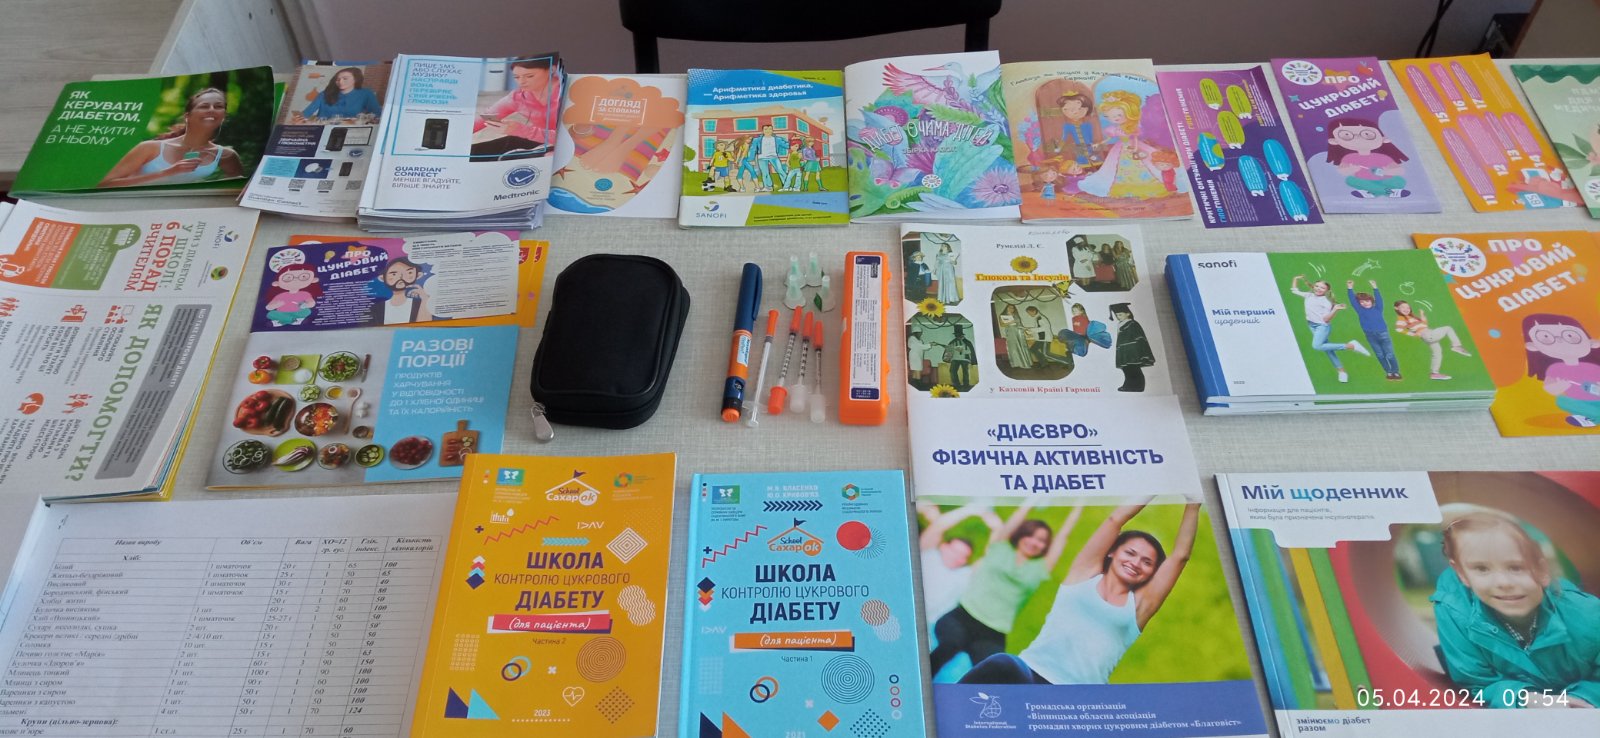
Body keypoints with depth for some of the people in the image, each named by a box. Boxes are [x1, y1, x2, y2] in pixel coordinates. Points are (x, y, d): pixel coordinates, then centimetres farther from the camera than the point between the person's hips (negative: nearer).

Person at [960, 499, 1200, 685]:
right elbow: (1115, 520, 10)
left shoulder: (1139, 605, 19)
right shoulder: (1085, 573, 16)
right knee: (1003, 667, -37)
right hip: (1027, 674, -2)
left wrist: (1193, 505, 12)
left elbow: (1180, 555, 14)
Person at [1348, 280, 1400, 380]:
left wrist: (1375, 288, -17)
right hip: (1371, 336, 1)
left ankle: (1396, 372, 9)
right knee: (1380, 355, 9)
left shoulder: (1377, 309, 6)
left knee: (1390, 355, -2)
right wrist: (1350, 289, -7)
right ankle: (1388, 372, 20)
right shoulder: (1360, 311, 6)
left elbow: (1379, 299, -6)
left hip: (1383, 334, -1)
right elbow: (1352, 300, 1)